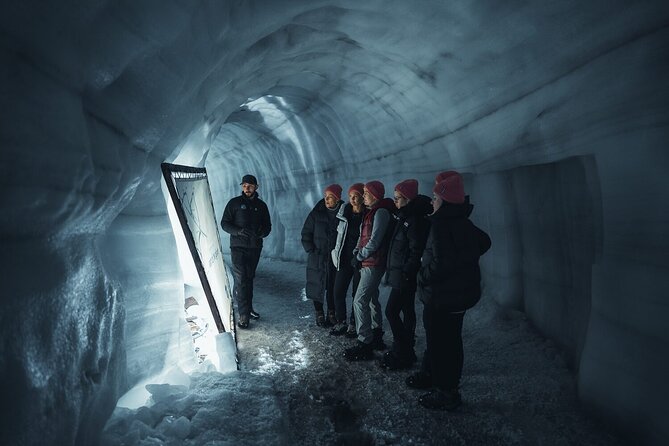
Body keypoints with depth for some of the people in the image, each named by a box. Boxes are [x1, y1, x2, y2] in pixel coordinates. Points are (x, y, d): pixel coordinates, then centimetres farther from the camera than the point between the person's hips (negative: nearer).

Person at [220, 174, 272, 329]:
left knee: (249, 278, 13)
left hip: (255, 247, 4)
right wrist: (238, 231, -21)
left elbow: (267, 226, 12)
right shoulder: (234, 203, -1)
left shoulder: (261, 205, 8)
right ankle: (243, 315, -10)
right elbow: (225, 223, -3)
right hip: (238, 246, -4)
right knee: (240, 279, -11)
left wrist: (261, 233, -12)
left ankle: (248, 307, 26)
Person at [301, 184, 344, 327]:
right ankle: (319, 314, 18)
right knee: (317, 286, 4)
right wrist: (310, 250, -8)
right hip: (317, 258, -1)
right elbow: (306, 233, 0)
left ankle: (331, 313, 22)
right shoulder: (317, 213, -4)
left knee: (333, 287, 7)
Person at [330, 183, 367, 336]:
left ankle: (353, 324, 20)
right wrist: (336, 252, 10)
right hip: (344, 259, 4)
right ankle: (341, 322, 19)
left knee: (357, 294, 6)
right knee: (338, 292, 5)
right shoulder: (344, 212, 2)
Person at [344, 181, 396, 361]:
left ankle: (364, 345, -7)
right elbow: (363, 237, 17)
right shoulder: (371, 212, 15)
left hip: (374, 264, -10)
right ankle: (376, 337, 28)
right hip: (367, 263, 10)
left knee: (360, 301, -11)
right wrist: (356, 253, 3)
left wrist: (359, 257, -10)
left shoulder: (381, 212, -14)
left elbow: (374, 242, -19)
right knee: (372, 299, 16)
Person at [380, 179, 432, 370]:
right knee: (407, 311, 15)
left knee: (391, 311, -7)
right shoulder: (404, 217, 12)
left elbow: (416, 251, -21)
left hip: (405, 276, -10)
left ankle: (402, 354, 2)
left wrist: (406, 272, -20)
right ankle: (406, 351, 25)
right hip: (401, 275, 10)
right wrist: (392, 270, 16)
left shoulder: (414, 220, -17)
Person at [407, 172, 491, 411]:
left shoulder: (441, 225, -22)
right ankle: (430, 374, 40)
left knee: (441, 342, 1)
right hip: (462, 291, 10)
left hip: (442, 297, -10)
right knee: (445, 338, 22)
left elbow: (441, 263, -30)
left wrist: (423, 276, -15)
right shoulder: (463, 222, 7)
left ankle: (447, 393, 12)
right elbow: (484, 242, 22)